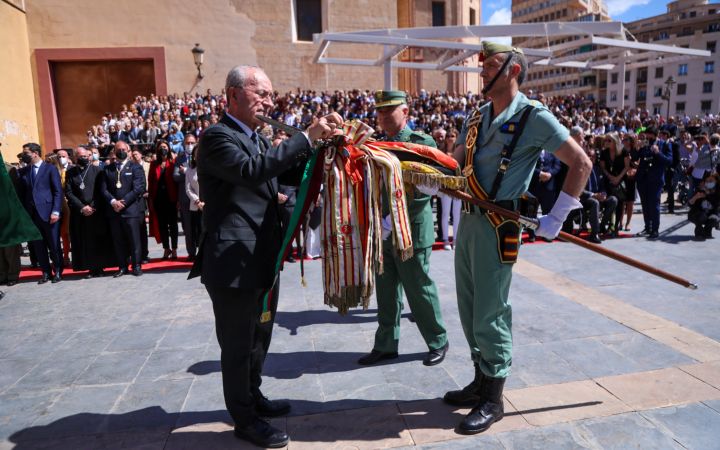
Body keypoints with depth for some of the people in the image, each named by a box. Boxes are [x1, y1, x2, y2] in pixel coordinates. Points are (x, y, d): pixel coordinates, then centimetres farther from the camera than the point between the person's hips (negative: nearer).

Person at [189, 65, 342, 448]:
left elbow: (292, 175, 14)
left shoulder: (258, 138, 15)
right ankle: (244, 419, 23)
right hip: (234, 262, -9)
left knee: (259, 337, 23)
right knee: (238, 344, 7)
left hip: (262, 259, 9)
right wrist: (306, 137, -28)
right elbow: (251, 169, -31)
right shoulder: (217, 137, -14)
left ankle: (252, 396, 42)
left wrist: (322, 142, -1)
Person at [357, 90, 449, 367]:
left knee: (420, 291, 5)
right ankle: (386, 345, 27)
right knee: (386, 293, 14)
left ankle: (438, 342, 25)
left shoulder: (422, 143, -7)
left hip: (411, 232, -6)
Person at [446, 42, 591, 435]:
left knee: (489, 314, -1)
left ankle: (492, 400, 16)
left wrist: (555, 218, -11)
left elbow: (581, 164, -8)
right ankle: (481, 382, 31)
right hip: (468, 219, 7)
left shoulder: (534, 116, -8)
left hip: (498, 224, -7)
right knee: (469, 309, 14)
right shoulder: (476, 117, 13)